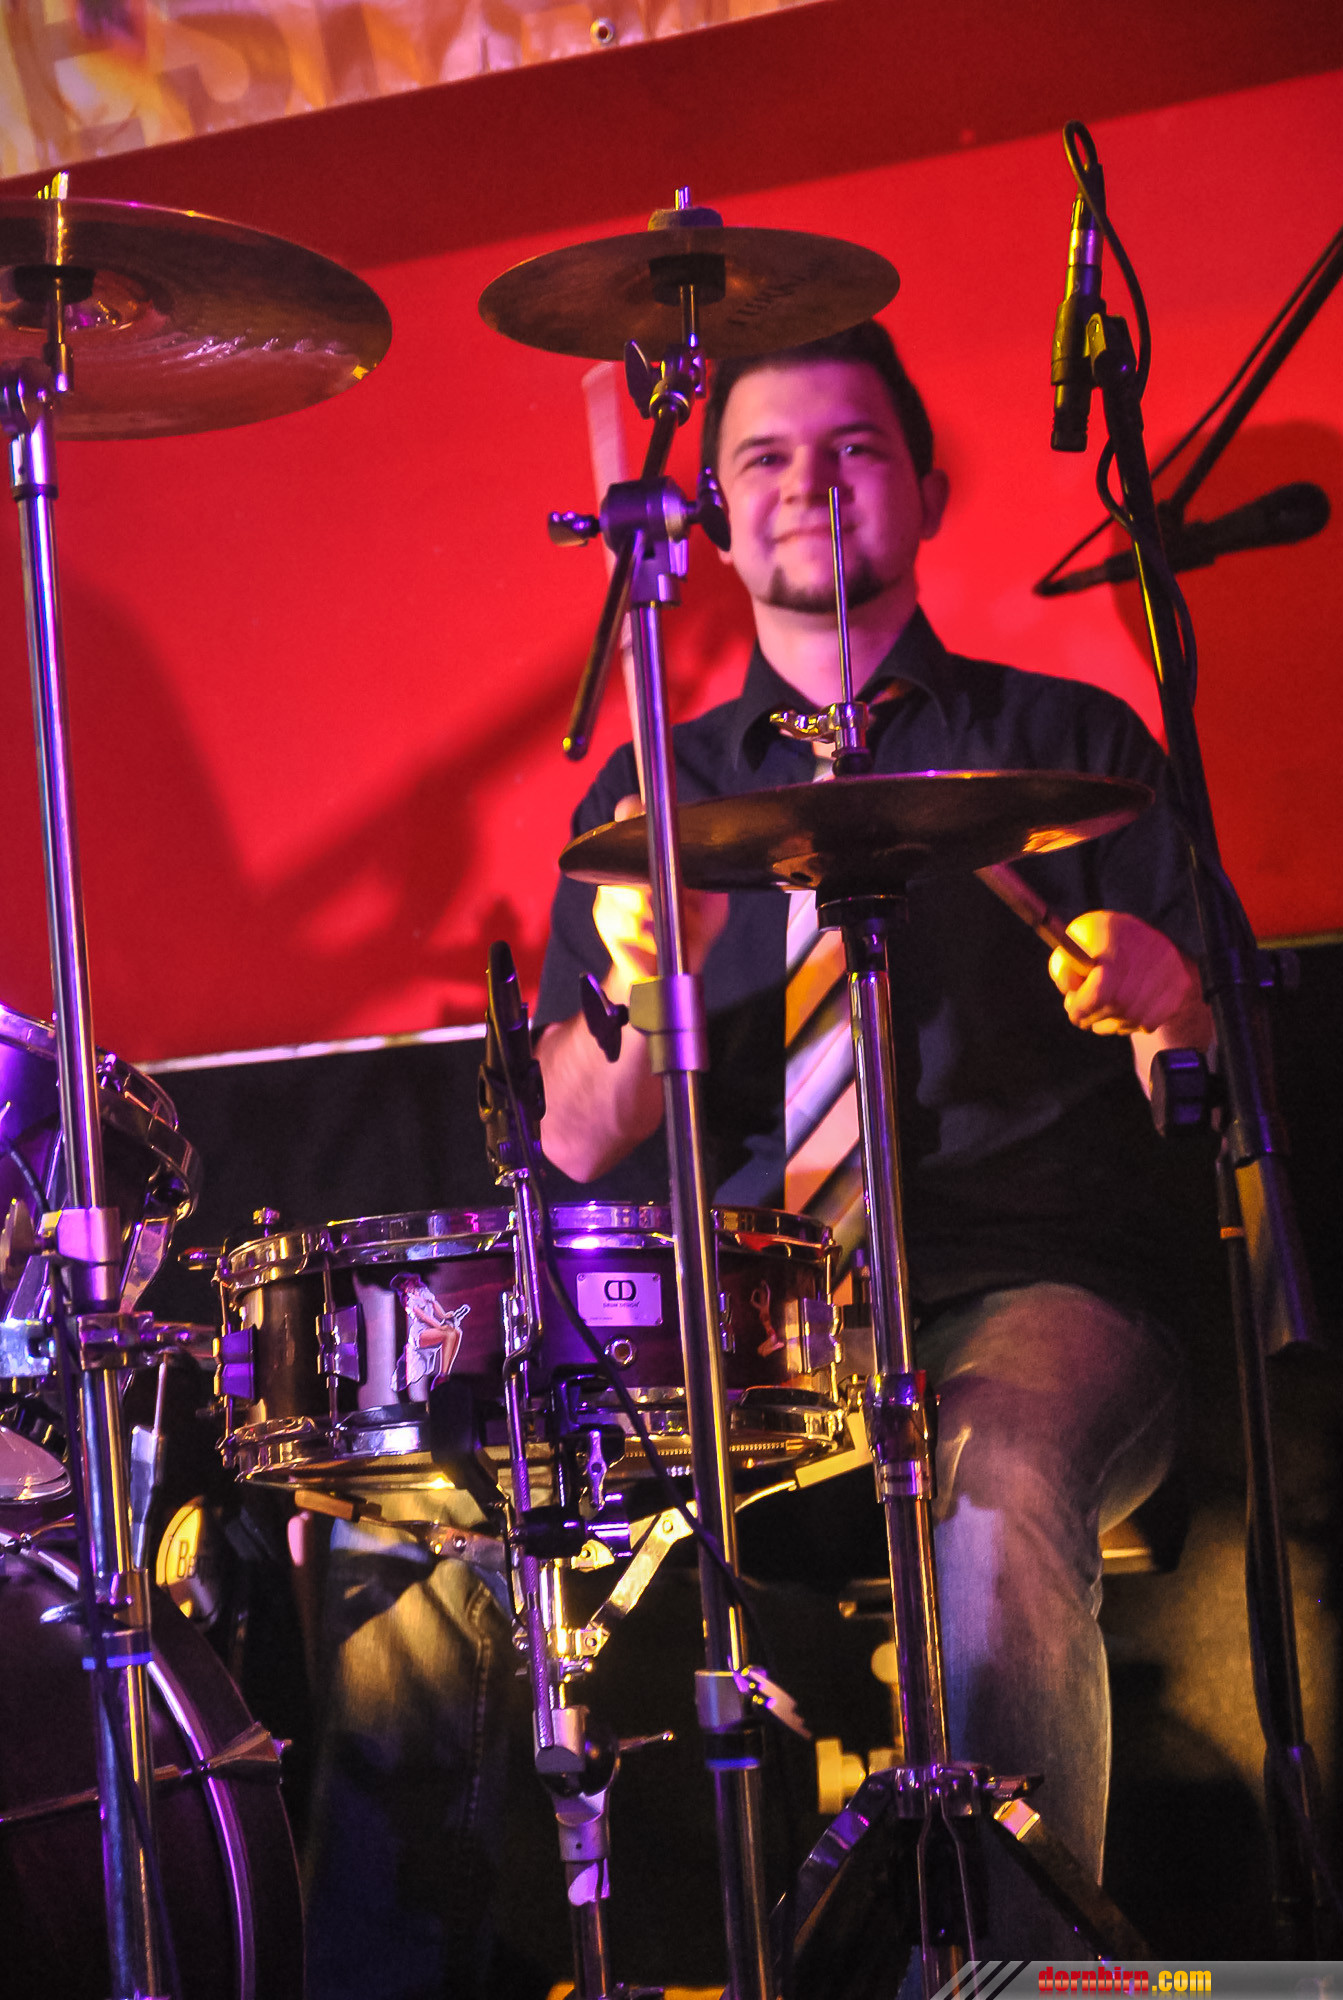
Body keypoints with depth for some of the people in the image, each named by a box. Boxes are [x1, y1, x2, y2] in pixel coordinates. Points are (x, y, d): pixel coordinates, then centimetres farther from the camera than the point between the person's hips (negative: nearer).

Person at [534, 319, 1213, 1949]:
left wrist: (1166, 1003, -18)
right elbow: (581, 1143, 9)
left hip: (1033, 1285, -2)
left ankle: (1021, 1952, -24)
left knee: (1003, 1474, -36)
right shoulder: (654, 793, 17)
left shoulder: (1067, 743, 11)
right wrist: (639, 986, -13)